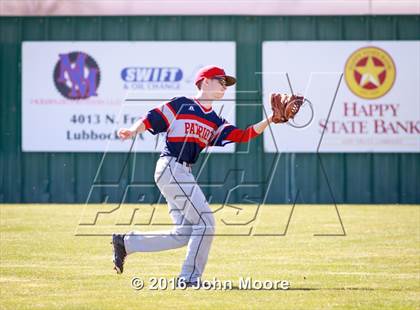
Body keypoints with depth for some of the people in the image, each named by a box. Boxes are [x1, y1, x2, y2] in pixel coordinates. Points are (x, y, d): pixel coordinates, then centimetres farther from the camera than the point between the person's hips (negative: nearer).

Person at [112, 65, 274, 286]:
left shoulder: (215, 122, 17)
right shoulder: (181, 105, -1)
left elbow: (243, 136, 6)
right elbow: (150, 120, -3)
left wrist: (271, 120, -2)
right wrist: (133, 131, -22)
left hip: (183, 174, 9)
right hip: (170, 167, -9)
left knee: (185, 233, 8)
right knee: (205, 222, -10)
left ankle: (126, 242, 16)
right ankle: (190, 277, -3)